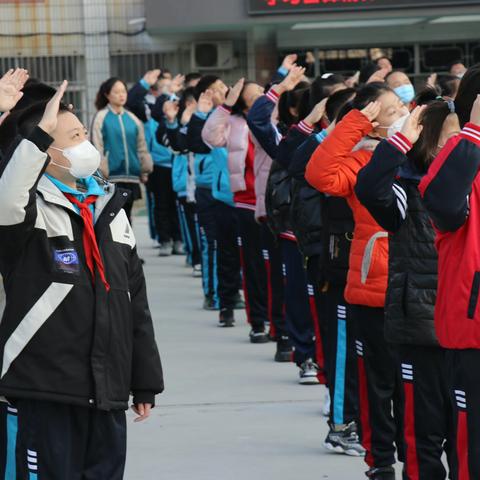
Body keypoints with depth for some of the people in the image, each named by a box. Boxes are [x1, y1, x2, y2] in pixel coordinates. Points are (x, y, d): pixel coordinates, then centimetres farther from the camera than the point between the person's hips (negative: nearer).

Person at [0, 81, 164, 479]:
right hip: (47, 389, -6)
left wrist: (145, 383, 17)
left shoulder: (110, 208, 16)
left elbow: (136, 301, 19)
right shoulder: (32, 208, -5)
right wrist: (39, 134, -33)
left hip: (108, 390, 7)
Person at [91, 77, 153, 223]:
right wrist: (102, 172, -11)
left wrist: (145, 171, 12)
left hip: (131, 178, 5)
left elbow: (142, 147, 16)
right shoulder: (101, 117, -4)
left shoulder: (132, 119, 11)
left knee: (126, 216, 10)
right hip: (111, 178, -5)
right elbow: (97, 148, -8)